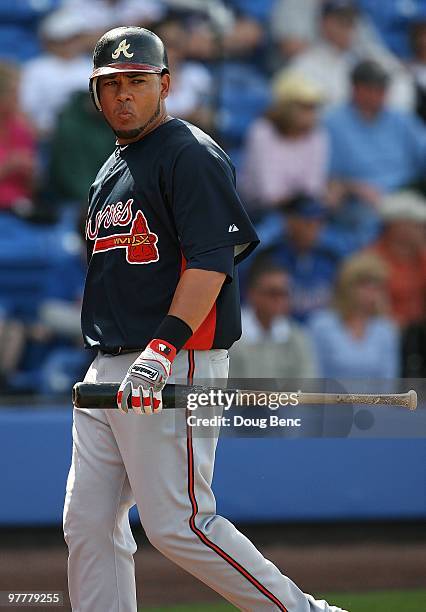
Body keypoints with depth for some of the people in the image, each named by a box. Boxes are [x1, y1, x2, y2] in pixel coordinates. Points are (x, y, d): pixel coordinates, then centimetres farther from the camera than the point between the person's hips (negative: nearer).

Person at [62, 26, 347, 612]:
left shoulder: (191, 156, -8)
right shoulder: (113, 169, 20)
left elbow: (211, 261, -19)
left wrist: (164, 347, -30)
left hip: (176, 366, -9)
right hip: (106, 374, 9)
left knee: (178, 524, -11)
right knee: (88, 524, 5)